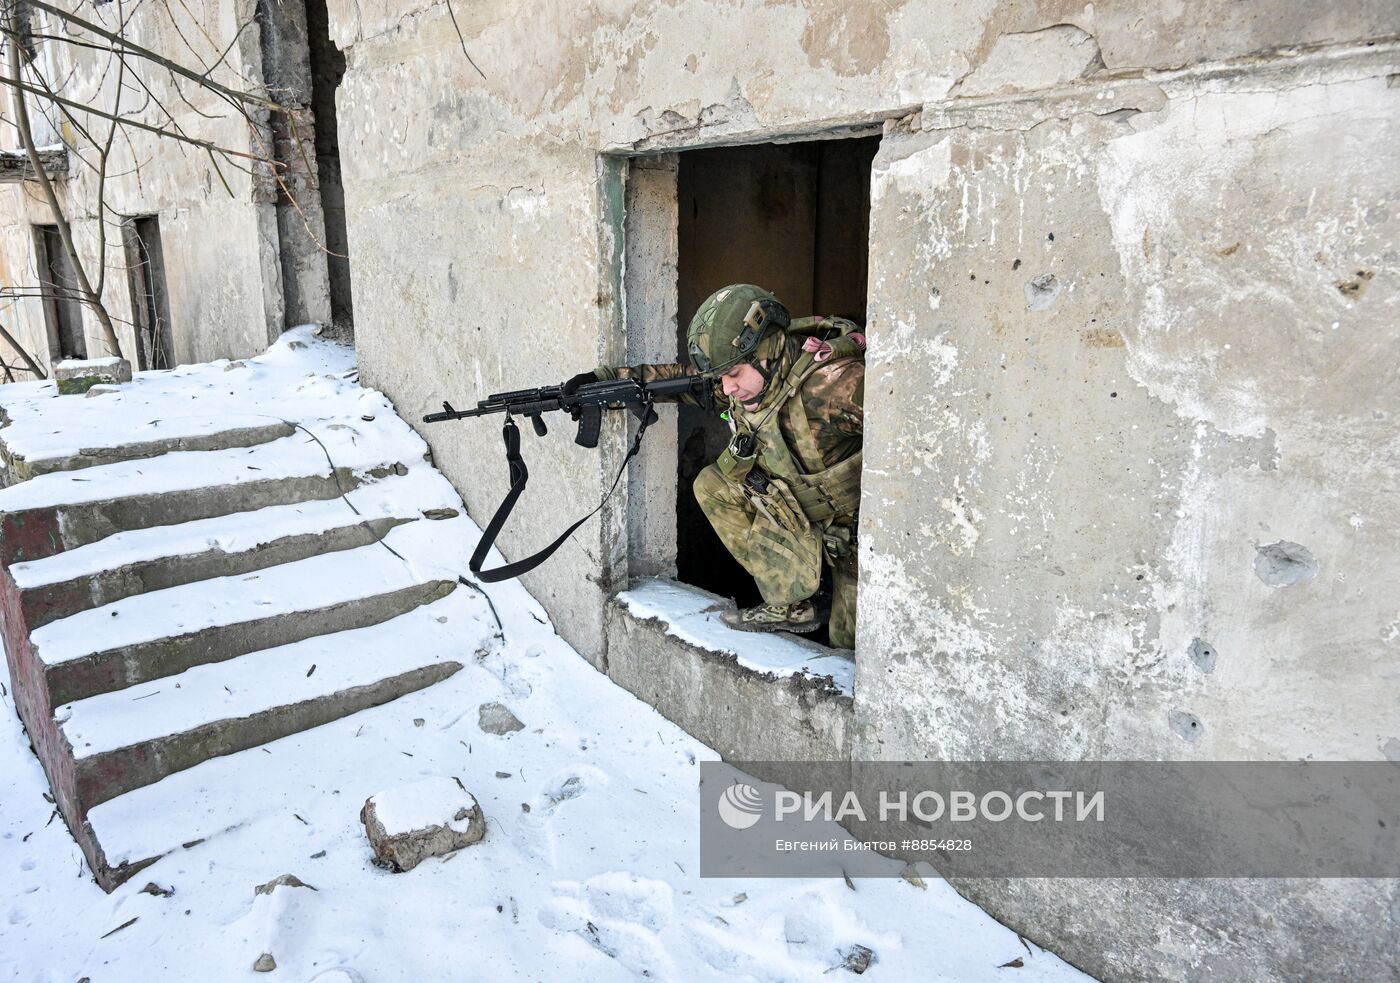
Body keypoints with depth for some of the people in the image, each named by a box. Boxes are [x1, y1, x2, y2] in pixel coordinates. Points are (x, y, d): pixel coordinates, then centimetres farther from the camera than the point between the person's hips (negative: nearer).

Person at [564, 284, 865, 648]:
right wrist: (603, 378, -10)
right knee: (712, 485, -7)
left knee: (848, 642, -7)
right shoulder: (751, 374, -11)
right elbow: (685, 376, -1)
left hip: (855, 523, -6)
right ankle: (788, 604, -2)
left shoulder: (831, 381, -33)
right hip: (799, 509, 7)